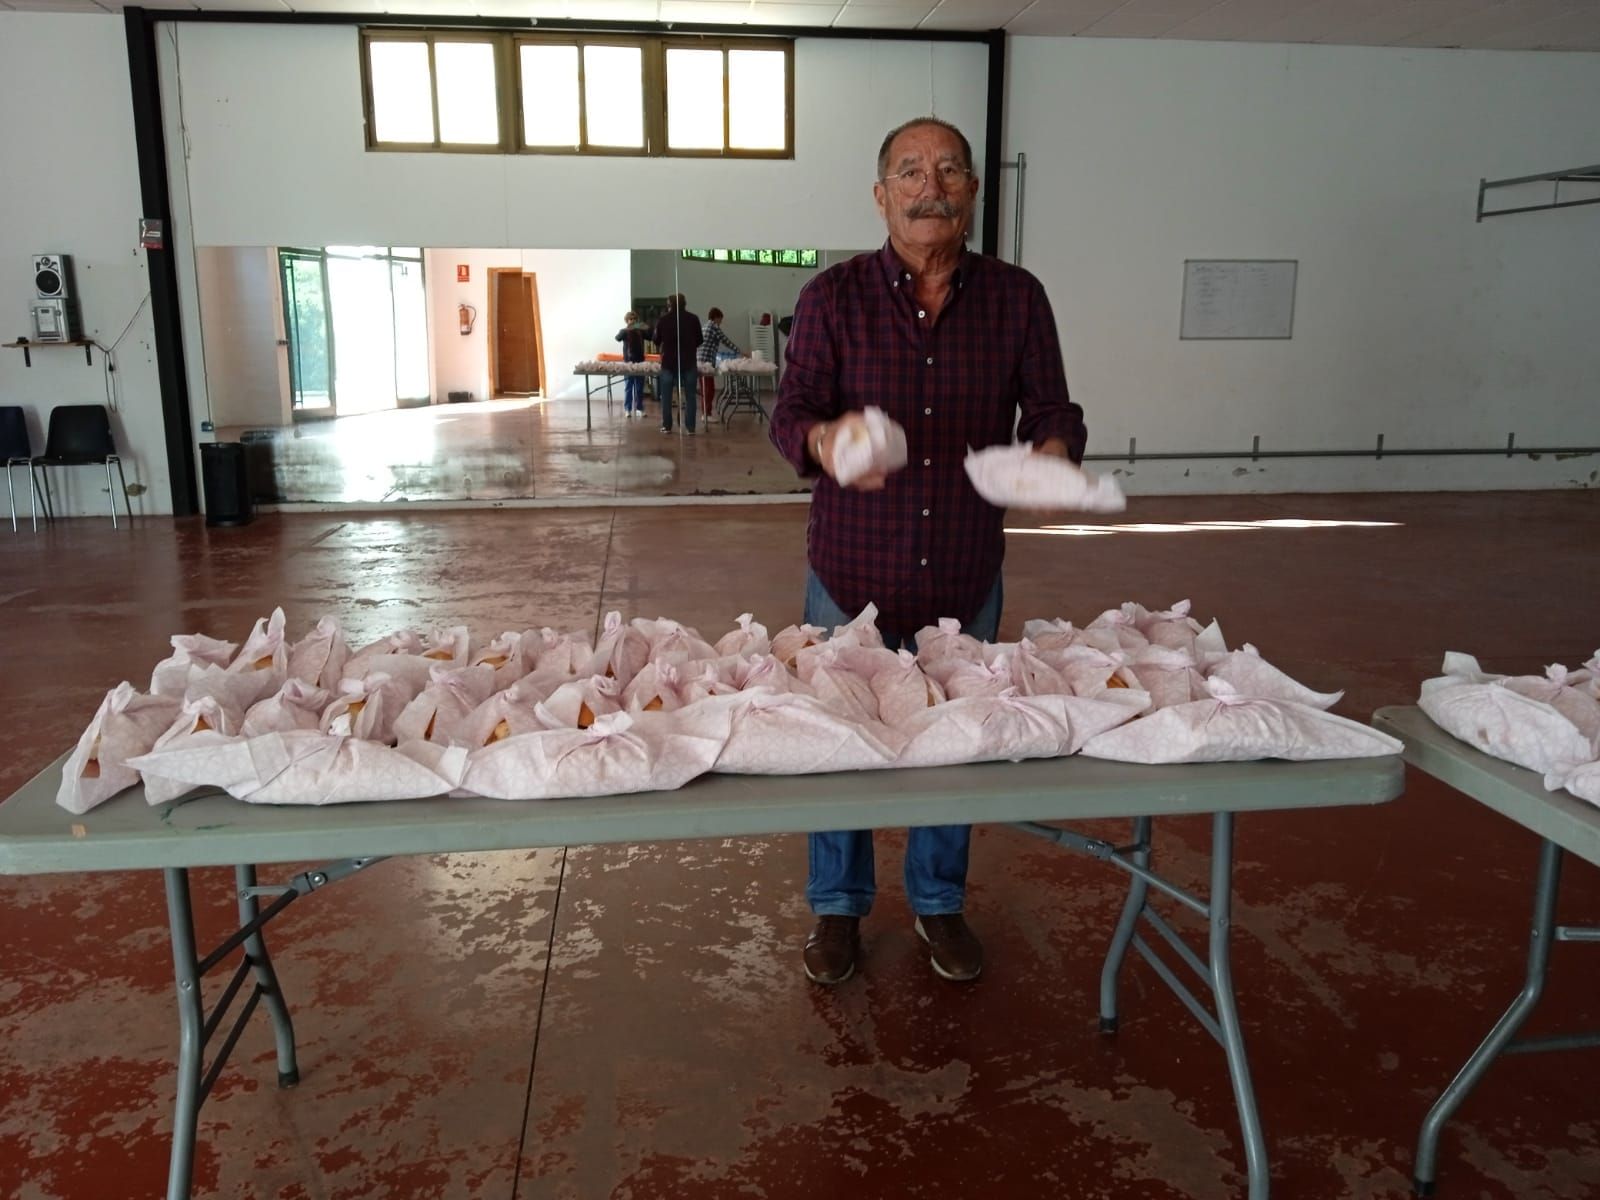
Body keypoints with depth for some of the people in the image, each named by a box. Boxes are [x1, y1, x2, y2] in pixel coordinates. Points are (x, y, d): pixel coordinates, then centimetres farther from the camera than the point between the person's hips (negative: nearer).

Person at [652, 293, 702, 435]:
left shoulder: (663, 320, -5)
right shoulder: (693, 319, -3)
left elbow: (656, 340, 6)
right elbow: (699, 340, 7)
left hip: (668, 361, 0)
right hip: (688, 361, 0)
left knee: (666, 396, 8)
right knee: (689, 396, 4)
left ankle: (667, 426, 8)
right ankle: (690, 427, 1)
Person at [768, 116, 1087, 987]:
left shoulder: (1016, 299, 0)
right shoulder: (835, 296, -5)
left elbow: (1052, 409, 1)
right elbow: (790, 413, -11)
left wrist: (1054, 452, -23)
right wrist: (825, 440, -35)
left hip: (965, 577, 2)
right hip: (852, 571, -1)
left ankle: (939, 901, 38)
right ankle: (838, 907, 33)